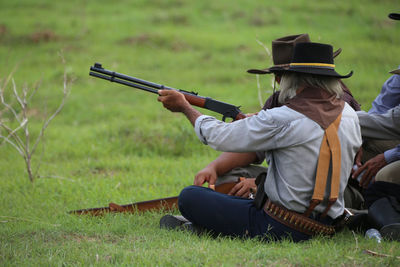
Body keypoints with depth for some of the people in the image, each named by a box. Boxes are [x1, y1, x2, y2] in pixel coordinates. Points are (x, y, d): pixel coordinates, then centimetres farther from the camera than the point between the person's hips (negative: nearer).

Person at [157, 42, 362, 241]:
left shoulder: (283, 120, -18)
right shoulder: (349, 115, 3)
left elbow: (221, 137, -6)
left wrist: (184, 107, 10)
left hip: (283, 229, -8)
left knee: (190, 197, -2)